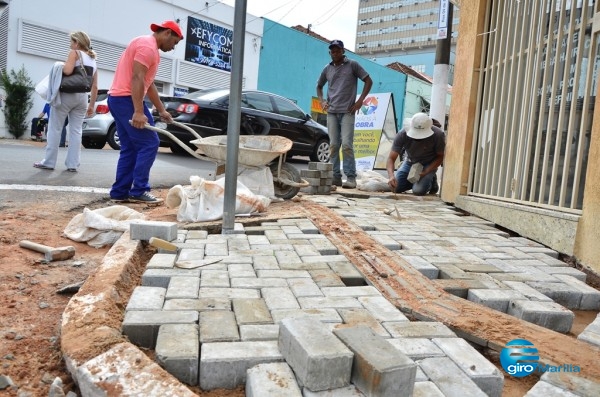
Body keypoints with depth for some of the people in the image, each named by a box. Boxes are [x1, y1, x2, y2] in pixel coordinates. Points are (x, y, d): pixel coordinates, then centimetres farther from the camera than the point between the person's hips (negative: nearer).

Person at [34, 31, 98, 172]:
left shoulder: (74, 53, -1)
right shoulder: (93, 60, 17)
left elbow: (67, 71, -19)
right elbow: (95, 87, 13)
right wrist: (91, 105, 15)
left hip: (67, 94, -5)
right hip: (82, 96, 5)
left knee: (55, 128, 2)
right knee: (76, 130, 5)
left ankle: (48, 162, 4)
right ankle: (73, 164, 1)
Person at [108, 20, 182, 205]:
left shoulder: (150, 48, 22)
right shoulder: (147, 45, -11)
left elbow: (149, 84, 25)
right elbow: (137, 79, -21)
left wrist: (162, 110, 26)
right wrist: (138, 112, -26)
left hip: (118, 99, 10)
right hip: (126, 99, -10)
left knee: (130, 148, 10)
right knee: (149, 144, -8)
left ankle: (120, 192, 11)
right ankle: (138, 191, -6)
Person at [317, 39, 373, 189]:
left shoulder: (352, 65, 3)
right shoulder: (327, 69, 14)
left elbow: (368, 81, 3)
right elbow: (319, 86, 27)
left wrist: (360, 100, -6)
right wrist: (322, 101, 10)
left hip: (347, 111, -4)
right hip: (331, 112, 4)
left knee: (347, 144, -11)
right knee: (333, 145, 1)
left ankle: (351, 177, -8)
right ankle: (336, 176, 6)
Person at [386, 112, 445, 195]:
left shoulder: (438, 135, -28)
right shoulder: (402, 135, -27)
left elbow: (440, 156, -13)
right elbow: (391, 158, -28)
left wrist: (426, 171, -27)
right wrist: (391, 176, -48)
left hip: (429, 164, -2)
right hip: (410, 162, 3)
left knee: (418, 191, -23)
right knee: (395, 187, -10)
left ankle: (431, 182, 11)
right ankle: (413, 180, 19)